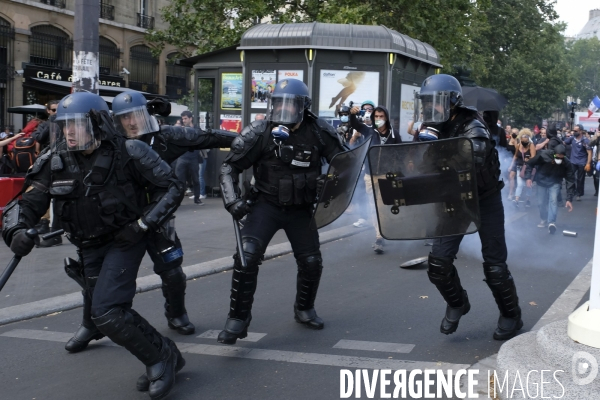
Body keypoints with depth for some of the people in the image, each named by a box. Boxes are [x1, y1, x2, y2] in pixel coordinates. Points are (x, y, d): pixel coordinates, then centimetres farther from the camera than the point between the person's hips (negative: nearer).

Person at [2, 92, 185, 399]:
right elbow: (28, 201, -6)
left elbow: (172, 188, -13)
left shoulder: (127, 153, -19)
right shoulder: (55, 161, -7)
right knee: (113, 314, 12)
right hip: (90, 247, 6)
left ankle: (159, 358, 2)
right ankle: (164, 357, 30)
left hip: (125, 240, -6)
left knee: (106, 313, -18)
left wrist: (143, 224, -21)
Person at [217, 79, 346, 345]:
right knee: (247, 255, -20)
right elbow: (230, 167, -9)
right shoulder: (260, 132, -14)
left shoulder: (318, 132, -10)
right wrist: (232, 200, -21)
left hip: (301, 208, 3)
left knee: (311, 262, 7)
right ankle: (238, 318, -6)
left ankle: (304, 309, 37)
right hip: (267, 204, -2)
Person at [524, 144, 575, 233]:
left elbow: (570, 181, -24)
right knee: (541, 202, 4)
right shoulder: (543, 155, -31)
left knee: (553, 200, -21)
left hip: (555, 182, -1)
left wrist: (569, 199, -28)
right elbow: (529, 164, -13)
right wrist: (528, 177, -22)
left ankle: (551, 222, -22)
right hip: (541, 181, 1)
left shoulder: (566, 163, -28)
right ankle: (544, 220, 27)